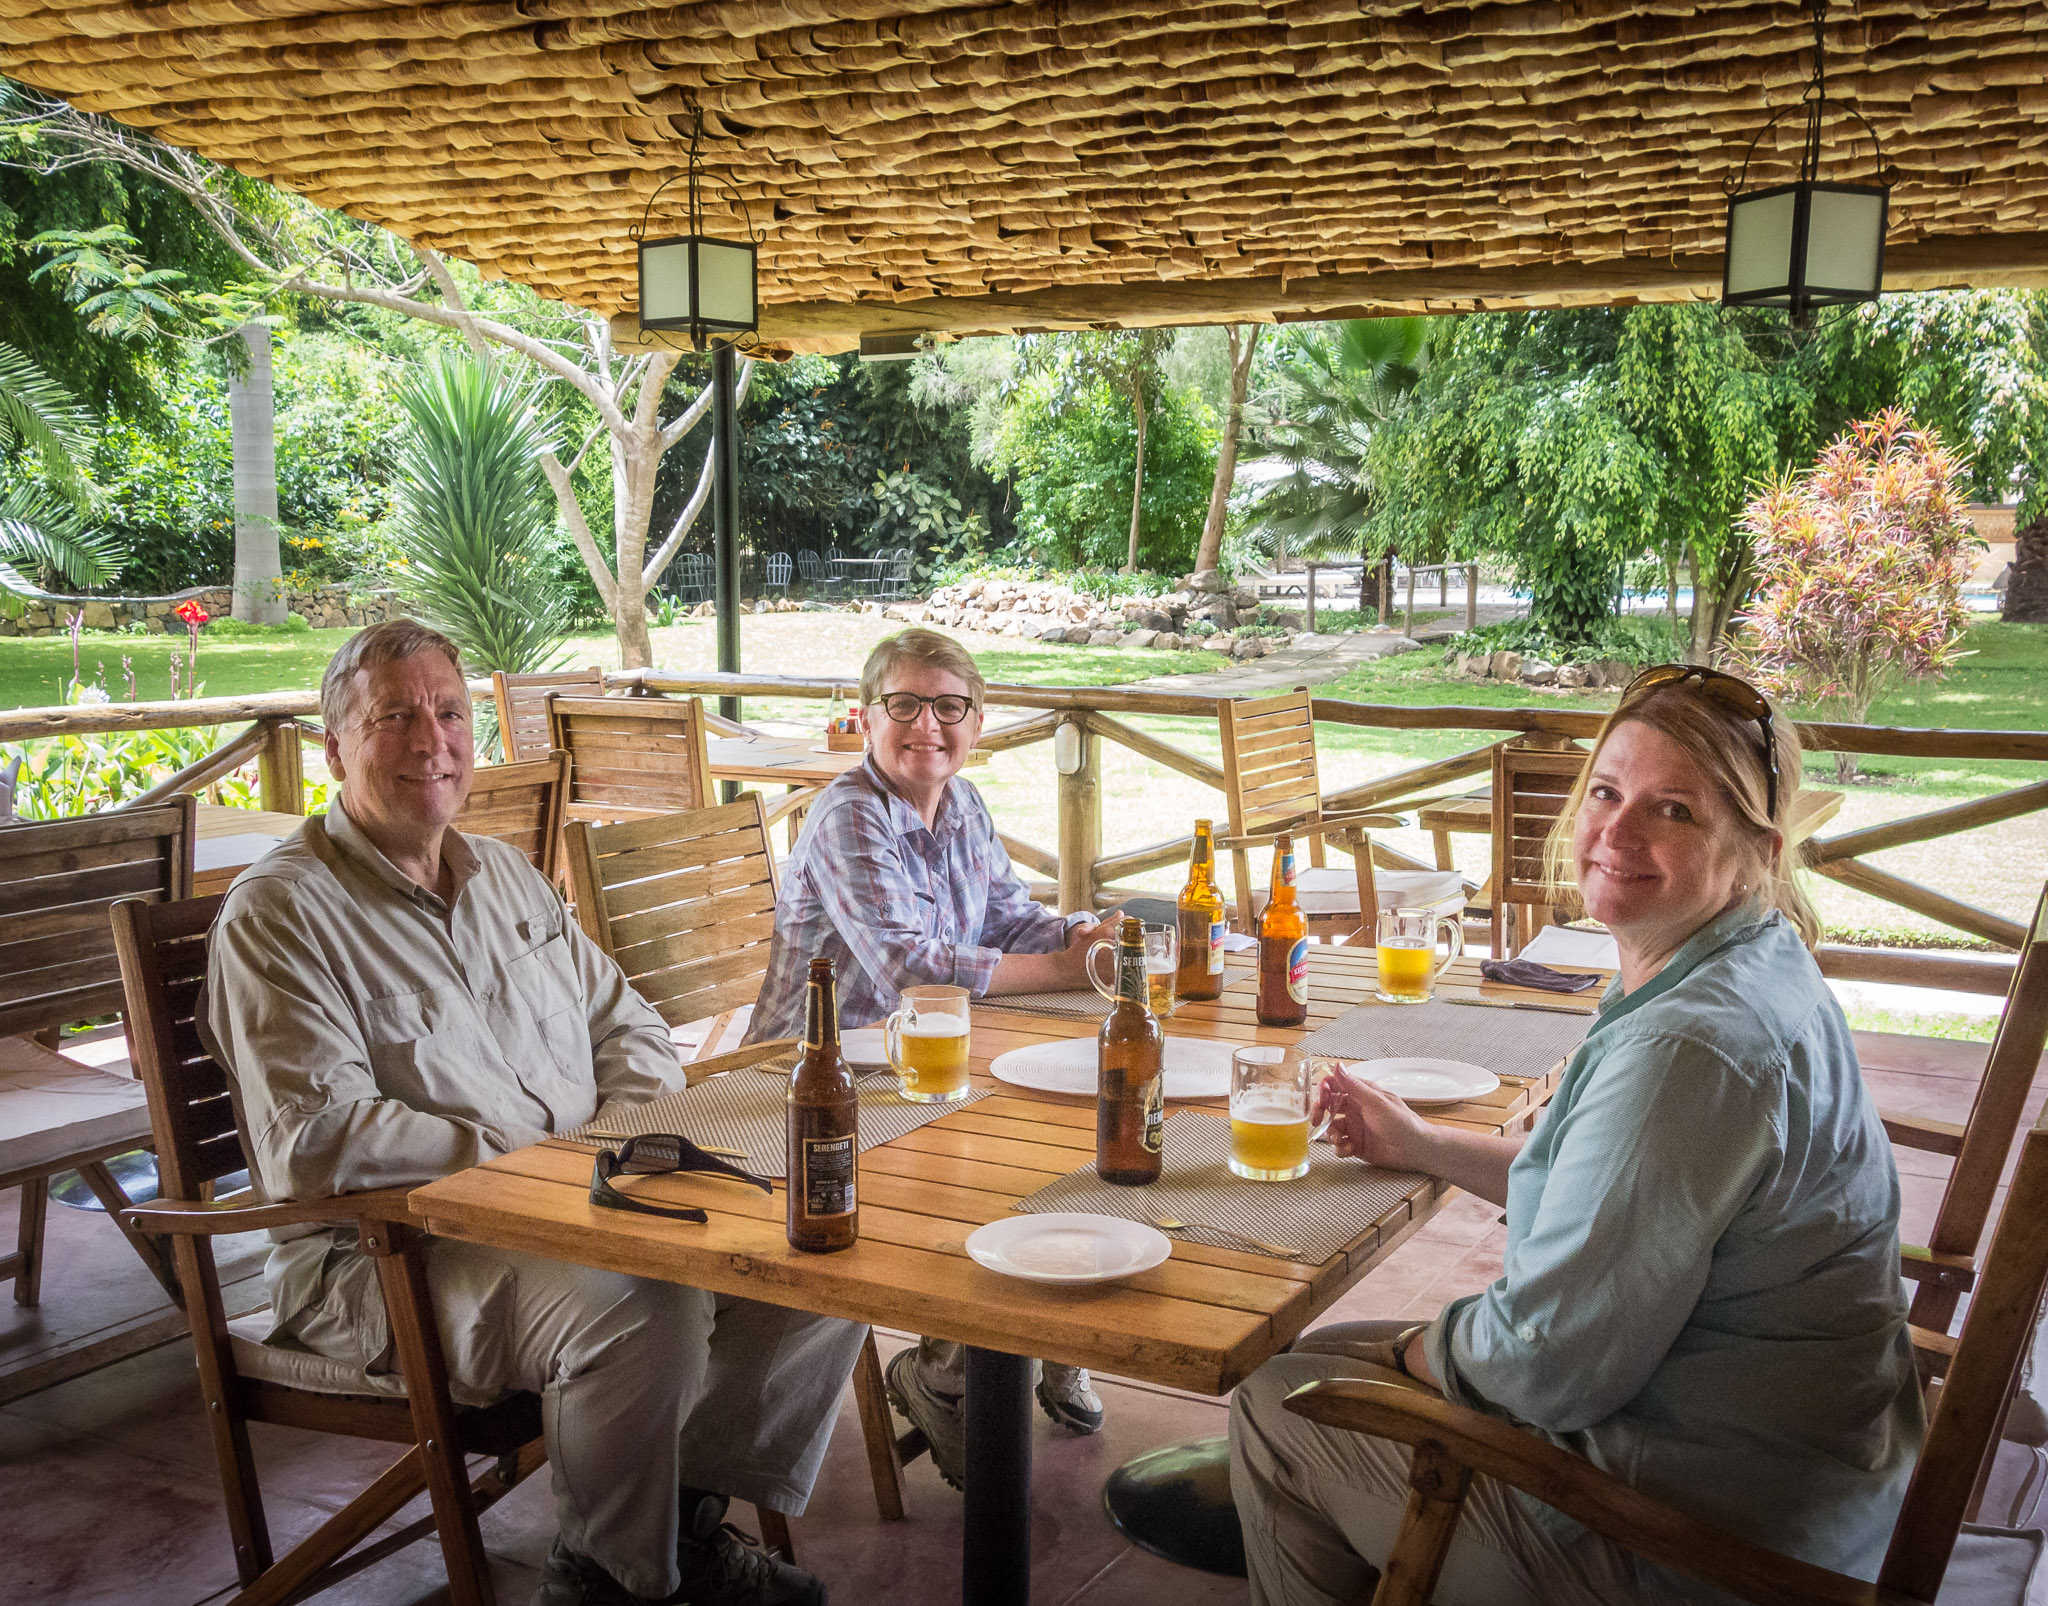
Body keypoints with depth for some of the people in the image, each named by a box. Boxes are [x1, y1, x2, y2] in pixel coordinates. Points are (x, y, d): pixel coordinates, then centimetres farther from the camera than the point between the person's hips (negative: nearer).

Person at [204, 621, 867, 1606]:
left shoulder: (505, 874, 17)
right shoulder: (279, 914, -8)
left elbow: (626, 1025, 21)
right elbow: (312, 1145, -20)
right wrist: (533, 1152, -19)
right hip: (387, 1259, -7)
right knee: (640, 1302, -34)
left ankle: (688, 1508, 7)